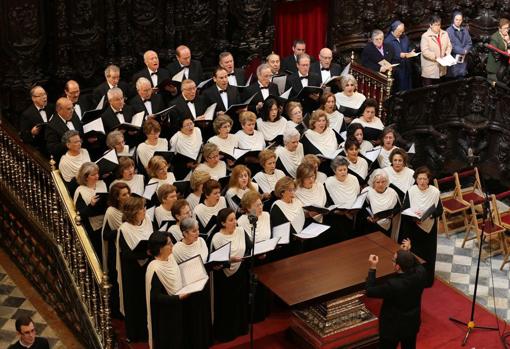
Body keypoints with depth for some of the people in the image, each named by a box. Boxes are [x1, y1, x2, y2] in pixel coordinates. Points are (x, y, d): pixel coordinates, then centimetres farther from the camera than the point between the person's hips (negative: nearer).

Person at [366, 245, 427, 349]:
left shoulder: (393, 285, -38)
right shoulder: (420, 273, -22)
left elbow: (370, 292, -23)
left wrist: (372, 268, -20)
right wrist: (407, 253, 3)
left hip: (392, 328, -5)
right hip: (412, 324, 5)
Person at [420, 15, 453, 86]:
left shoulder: (444, 34, 6)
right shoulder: (425, 36, -11)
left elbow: (449, 46, 10)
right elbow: (425, 51, -18)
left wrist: (447, 55, -9)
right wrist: (436, 57, -25)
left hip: (441, 68, 5)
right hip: (429, 69, -5)